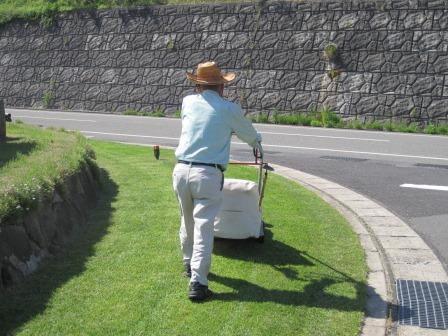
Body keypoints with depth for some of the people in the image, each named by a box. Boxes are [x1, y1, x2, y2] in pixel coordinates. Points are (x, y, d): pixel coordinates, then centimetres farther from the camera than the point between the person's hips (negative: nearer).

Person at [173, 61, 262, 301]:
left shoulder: (188, 102, 10)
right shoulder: (229, 109, 1)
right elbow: (248, 133, 19)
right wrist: (256, 142, 43)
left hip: (181, 170, 4)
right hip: (208, 174, -4)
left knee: (187, 222, 20)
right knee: (204, 227, -2)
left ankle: (189, 264, 38)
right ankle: (197, 282, -5)